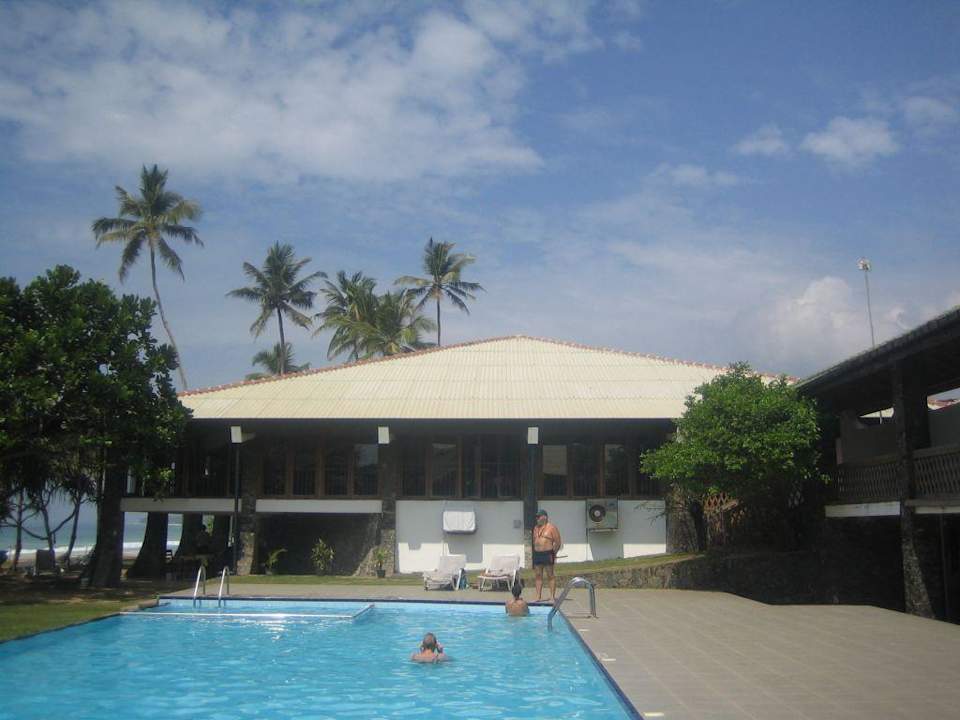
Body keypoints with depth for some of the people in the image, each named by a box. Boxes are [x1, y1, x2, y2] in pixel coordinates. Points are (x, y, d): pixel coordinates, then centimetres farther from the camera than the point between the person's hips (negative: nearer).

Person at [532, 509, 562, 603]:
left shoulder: (551, 527, -6)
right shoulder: (536, 528, 15)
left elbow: (558, 542, -7)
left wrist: (553, 553, -6)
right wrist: (535, 551, 13)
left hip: (547, 554, -7)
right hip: (537, 554, 7)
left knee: (550, 576, -2)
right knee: (538, 576, 7)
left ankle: (552, 597, 1)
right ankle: (538, 596, 12)